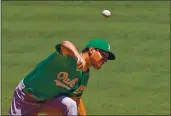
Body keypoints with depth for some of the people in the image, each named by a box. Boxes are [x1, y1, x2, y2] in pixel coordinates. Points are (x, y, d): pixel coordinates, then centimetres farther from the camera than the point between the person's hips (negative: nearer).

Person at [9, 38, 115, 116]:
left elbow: (76, 99, 9)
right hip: (26, 96, -6)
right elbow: (64, 45, -55)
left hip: (52, 98, 6)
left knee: (70, 105, -23)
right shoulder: (68, 57, -30)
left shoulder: (84, 76, -5)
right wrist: (78, 56, -76)